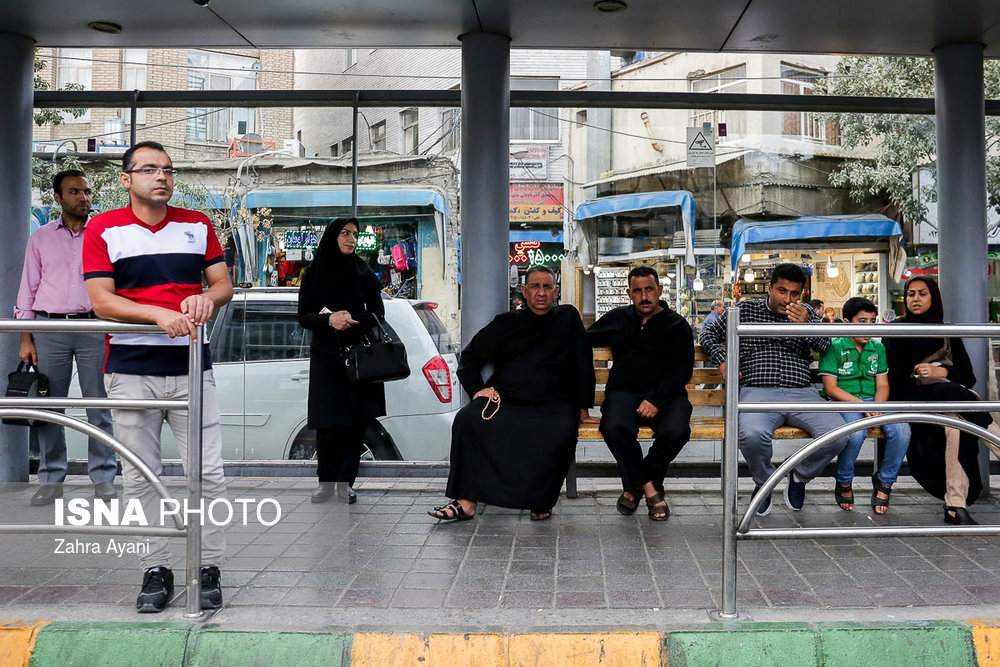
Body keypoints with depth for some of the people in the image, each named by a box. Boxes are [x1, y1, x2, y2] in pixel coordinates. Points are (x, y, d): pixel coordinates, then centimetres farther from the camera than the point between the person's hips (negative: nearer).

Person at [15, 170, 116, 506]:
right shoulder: (40, 238, 12)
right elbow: (28, 289, 11)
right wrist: (26, 338, 4)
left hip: (94, 327, -1)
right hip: (49, 328, 1)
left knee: (99, 404, -1)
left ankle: (103, 478, 6)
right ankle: (50, 480, 11)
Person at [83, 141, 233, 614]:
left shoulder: (197, 225, 12)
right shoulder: (103, 229, 4)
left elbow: (224, 283, 12)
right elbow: (100, 300, -4)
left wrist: (206, 297, -12)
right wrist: (159, 313, -18)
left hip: (191, 366, 1)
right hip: (130, 370, -1)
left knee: (208, 472, -1)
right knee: (140, 476, 5)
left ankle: (210, 567, 12)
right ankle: (155, 569, 17)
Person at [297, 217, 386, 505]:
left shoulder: (364, 273, 6)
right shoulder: (313, 274, 6)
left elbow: (378, 314, 3)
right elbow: (304, 317, 3)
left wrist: (352, 319, -16)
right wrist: (329, 320, -17)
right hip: (325, 357, 0)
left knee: (356, 421, -2)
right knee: (327, 422, -4)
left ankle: (345, 481, 7)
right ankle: (326, 481, 9)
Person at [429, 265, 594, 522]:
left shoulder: (568, 318, 13)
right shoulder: (506, 323, 16)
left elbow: (584, 363, 11)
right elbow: (469, 358, 19)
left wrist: (583, 404, 3)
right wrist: (477, 389, 3)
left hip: (552, 405, -2)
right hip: (504, 400, 2)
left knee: (561, 433, -34)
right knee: (467, 419, -25)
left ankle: (541, 502, -16)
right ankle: (467, 502, -27)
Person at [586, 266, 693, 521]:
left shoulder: (677, 325, 9)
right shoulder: (617, 319, 18)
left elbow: (682, 371, -2)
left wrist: (656, 399, -17)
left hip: (665, 394, -1)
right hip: (624, 392, 1)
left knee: (676, 431, -33)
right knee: (615, 428, -33)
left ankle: (634, 484, -6)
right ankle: (649, 489, -14)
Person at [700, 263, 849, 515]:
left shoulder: (806, 312, 19)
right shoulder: (745, 309, 13)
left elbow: (825, 346, 6)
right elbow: (709, 334, 20)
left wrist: (805, 324, -12)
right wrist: (722, 362, 3)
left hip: (801, 393, 3)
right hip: (758, 391, -2)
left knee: (838, 435, -25)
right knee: (752, 435, -37)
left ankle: (800, 475, 8)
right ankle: (764, 482, -1)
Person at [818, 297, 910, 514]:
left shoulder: (878, 348, 14)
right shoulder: (834, 347, -2)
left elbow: (882, 385, 10)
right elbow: (831, 388, -8)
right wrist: (861, 404, -18)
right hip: (842, 402, -5)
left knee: (902, 429, -25)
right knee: (856, 432, -36)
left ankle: (884, 481, 0)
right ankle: (844, 483, -7)